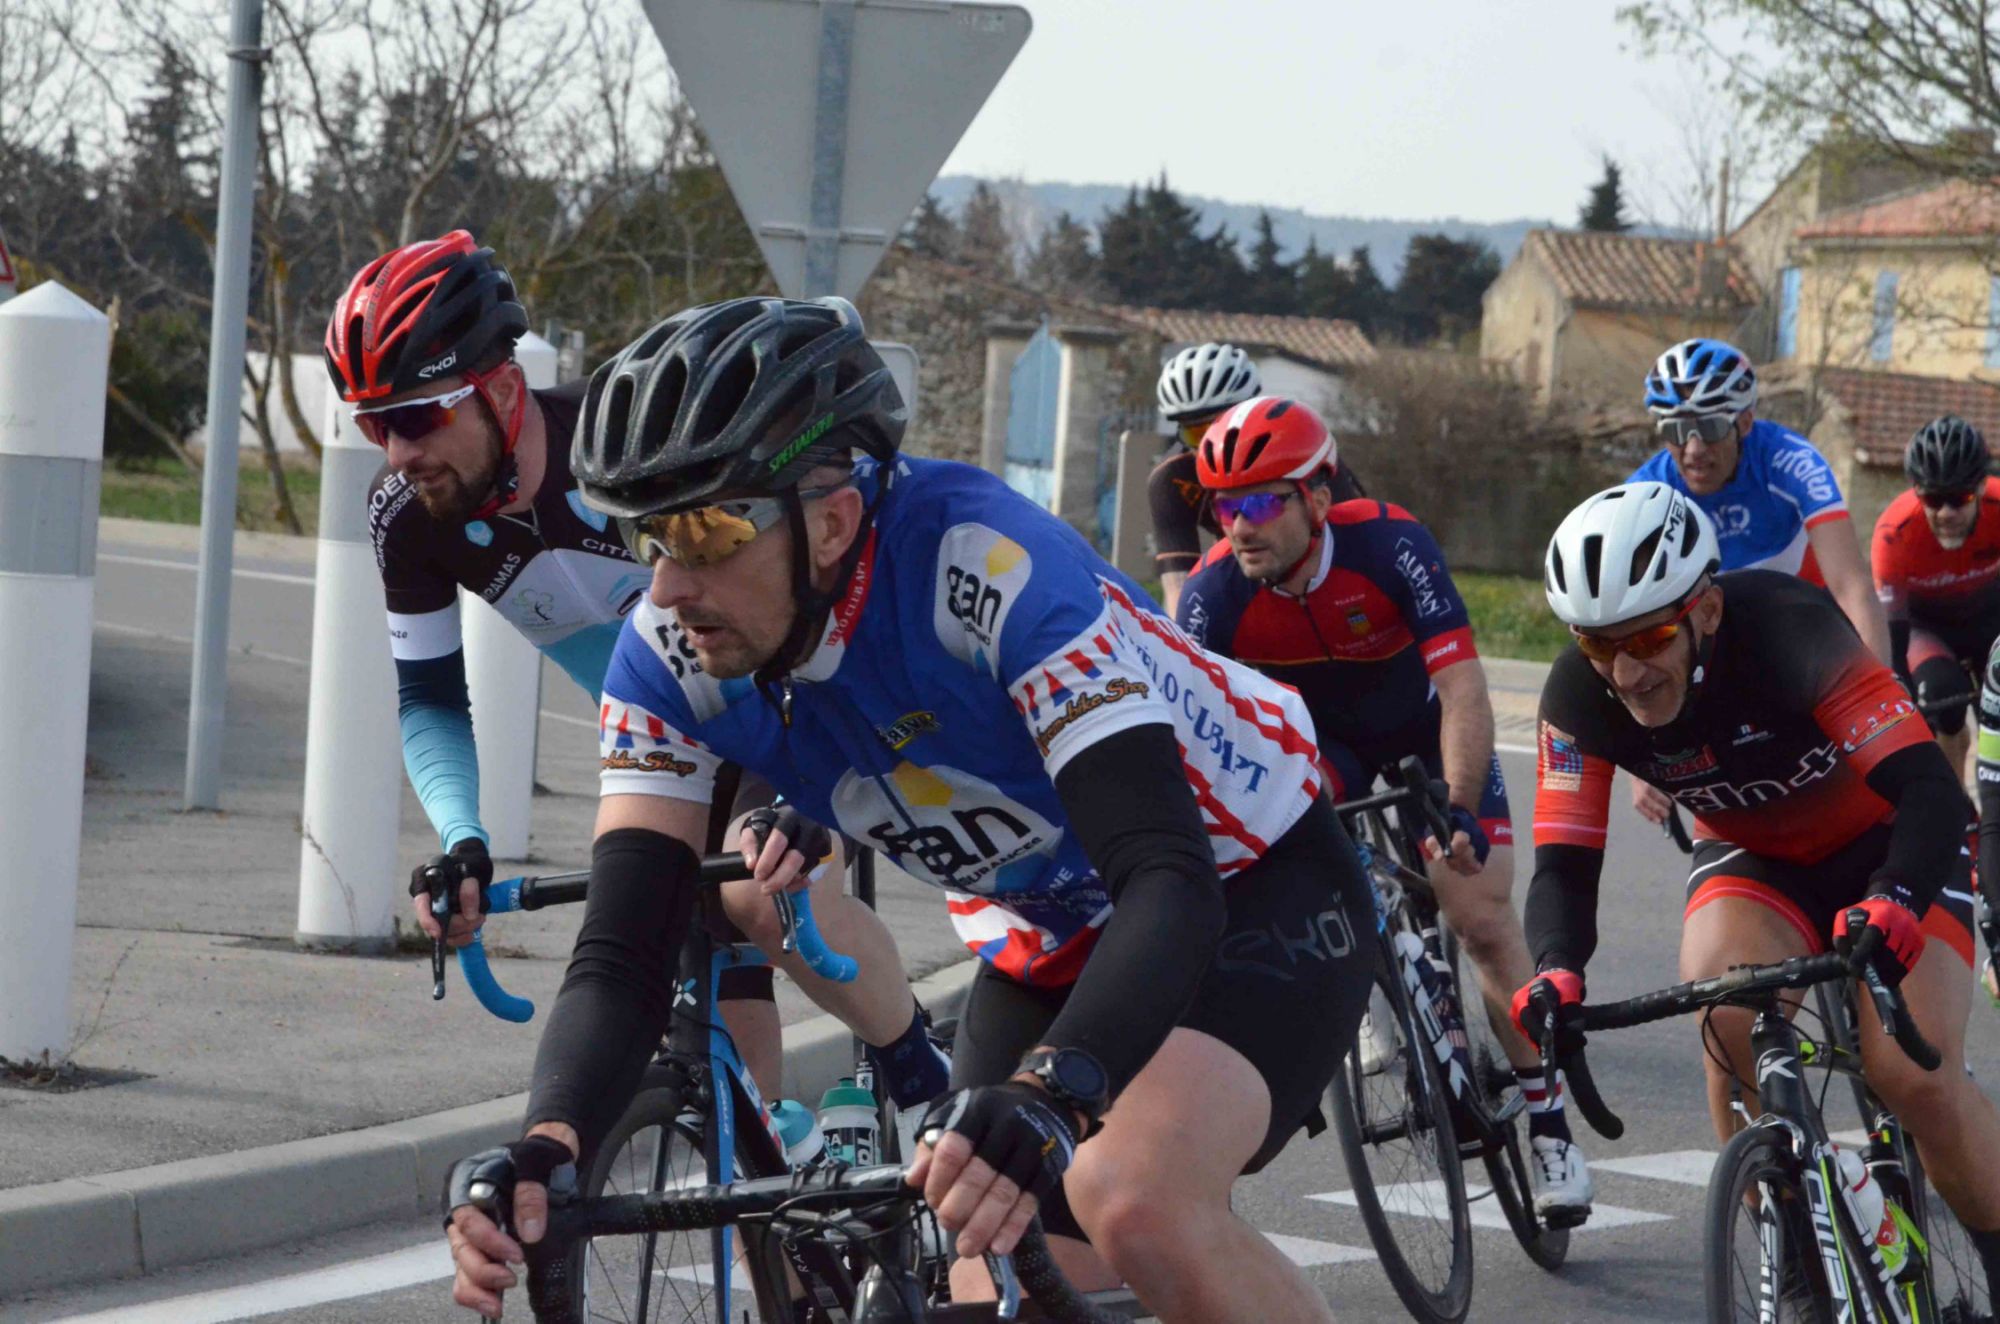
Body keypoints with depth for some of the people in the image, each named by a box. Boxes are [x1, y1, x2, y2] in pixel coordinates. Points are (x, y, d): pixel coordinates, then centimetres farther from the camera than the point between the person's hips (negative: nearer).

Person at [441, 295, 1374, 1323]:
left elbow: (1170, 883, -42)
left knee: (1137, 1207, -33)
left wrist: (1047, 1099, -60)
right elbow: (624, 953, -19)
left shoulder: (990, 566, -35)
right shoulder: (671, 654, -17)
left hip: (1249, 885, -6)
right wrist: (546, 1146, -41)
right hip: (1052, 944, 6)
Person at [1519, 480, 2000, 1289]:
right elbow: (1564, 864, -20)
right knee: (1726, 1004, -30)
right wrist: (1556, 970, -42)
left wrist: (1893, 903, -60)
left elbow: (1930, 790, -40)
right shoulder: (1578, 699, -23)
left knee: (1915, 1077, -24)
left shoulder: (1791, 633, -34)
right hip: (1753, 859, 3)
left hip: (1886, 848, -3)